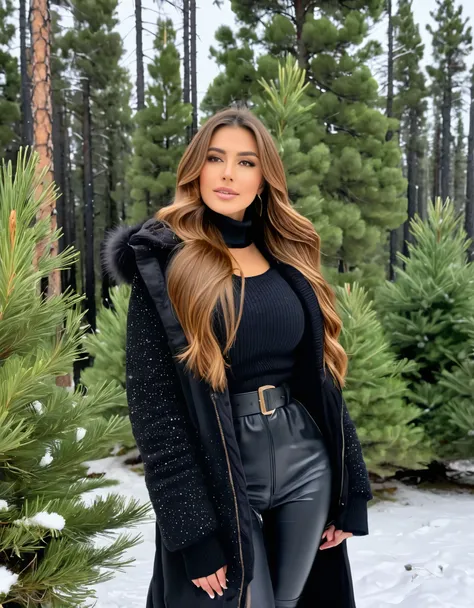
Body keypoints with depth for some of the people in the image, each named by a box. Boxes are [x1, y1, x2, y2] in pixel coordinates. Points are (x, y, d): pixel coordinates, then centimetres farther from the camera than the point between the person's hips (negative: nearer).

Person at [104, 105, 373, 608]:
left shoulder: (290, 258, 7)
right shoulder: (164, 264, -8)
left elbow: (322, 375, 9)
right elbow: (151, 402, -12)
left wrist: (348, 491, 7)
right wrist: (193, 528, -16)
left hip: (307, 466, 5)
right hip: (214, 479, -4)